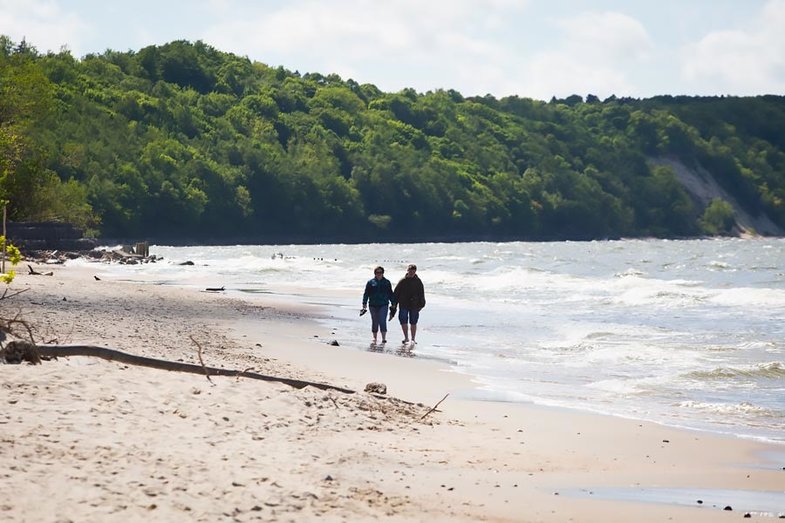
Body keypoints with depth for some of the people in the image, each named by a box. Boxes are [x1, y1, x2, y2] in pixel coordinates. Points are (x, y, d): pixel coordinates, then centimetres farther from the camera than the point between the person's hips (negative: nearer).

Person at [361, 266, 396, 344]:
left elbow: (390, 294, 14)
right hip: (373, 305, 1)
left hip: (383, 305, -1)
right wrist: (364, 304, -3)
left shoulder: (387, 282, 8)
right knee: (375, 322, 6)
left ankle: (384, 338, -11)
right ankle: (375, 338, 15)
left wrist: (393, 304, 11)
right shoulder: (370, 282, 5)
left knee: (382, 321, -12)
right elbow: (366, 294, 4)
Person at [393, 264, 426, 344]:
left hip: (414, 305, 0)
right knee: (403, 321, -8)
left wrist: (421, 304, 0)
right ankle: (406, 338, 4)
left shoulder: (418, 281, 4)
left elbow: (421, 294, 7)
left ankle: (413, 339, 12)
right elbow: (396, 293, 7)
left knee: (413, 323, 4)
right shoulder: (402, 281, 4)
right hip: (403, 305, 0)